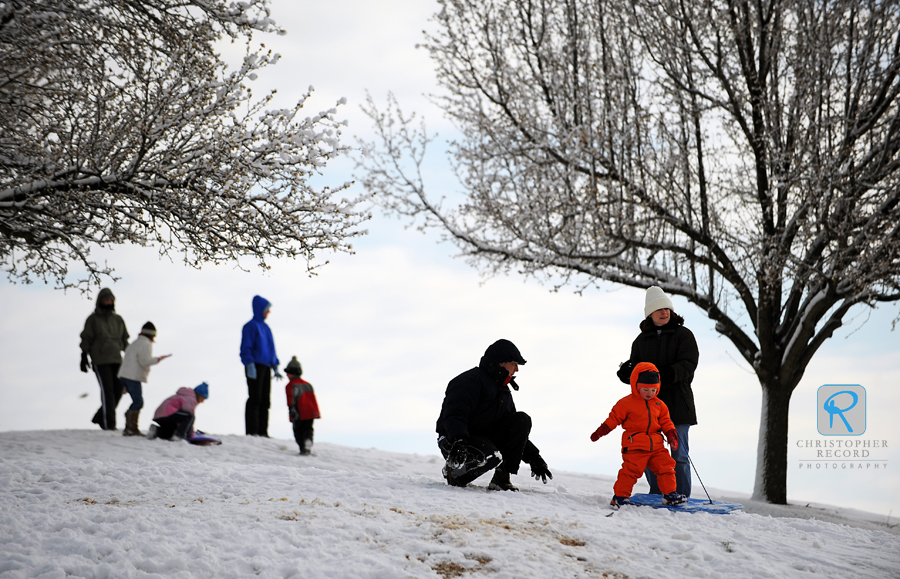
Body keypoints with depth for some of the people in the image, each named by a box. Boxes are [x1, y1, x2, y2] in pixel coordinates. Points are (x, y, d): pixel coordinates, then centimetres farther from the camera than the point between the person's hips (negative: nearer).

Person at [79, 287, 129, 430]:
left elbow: (124, 340, 22)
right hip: (100, 361, -5)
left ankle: (100, 417, 14)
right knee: (107, 390, -12)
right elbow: (86, 339, 2)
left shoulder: (118, 319, 17)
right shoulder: (93, 319, 5)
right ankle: (109, 423, -11)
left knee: (118, 391, -2)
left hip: (116, 360, 5)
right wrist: (84, 358, -6)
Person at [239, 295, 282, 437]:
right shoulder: (251, 326, -4)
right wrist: (250, 366, -19)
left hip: (266, 367, 8)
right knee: (255, 399, -9)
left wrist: (275, 368, 19)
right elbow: (246, 348, -10)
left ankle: (263, 431, 7)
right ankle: (252, 431, -9)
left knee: (265, 400, 5)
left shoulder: (265, 327, 19)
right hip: (255, 367, -8)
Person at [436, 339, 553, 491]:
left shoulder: (504, 393, 18)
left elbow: (515, 432, 22)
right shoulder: (470, 380, -12)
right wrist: (459, 441, -43)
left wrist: (533, 458, 12)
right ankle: (454, 471, -6)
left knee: (522, 420, -8)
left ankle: (502, 478, -10)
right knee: (491, 457, -38)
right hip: (453, 441, -9)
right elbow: (454, 414, -26)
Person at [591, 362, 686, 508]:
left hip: (656, 445, 5)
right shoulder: (626, 403, -3)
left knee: (666, 467, 4)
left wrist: (671, 434, 5)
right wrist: (601, 431, -4)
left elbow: (665, 422, 19)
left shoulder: (659, 405, 12)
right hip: (635, 446, -5)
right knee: (631, 470, -11)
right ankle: (619, 496, -1)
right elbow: (614, 418, 0)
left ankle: (670, 493, 18)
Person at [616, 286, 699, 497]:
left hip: (677, 403, -4)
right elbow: (635, 370, 15)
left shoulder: (683, 335, 2)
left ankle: (681, 497, 4)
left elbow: (688, 364, -10)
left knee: (678, 454, -3)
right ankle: (656, 495, 19)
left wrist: (669, 373, -27)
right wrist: (627, 372, -9)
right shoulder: (641, 340, 15)